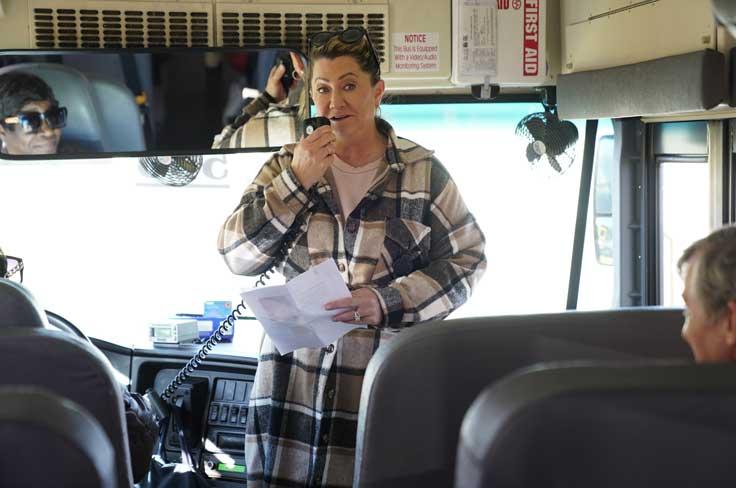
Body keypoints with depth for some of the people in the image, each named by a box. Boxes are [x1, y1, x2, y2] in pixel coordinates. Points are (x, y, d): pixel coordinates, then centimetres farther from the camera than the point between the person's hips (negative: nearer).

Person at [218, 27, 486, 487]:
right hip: (295, 377, 2)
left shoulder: (423, 171, 2)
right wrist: (298, 181, -9)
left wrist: (388, 302, -14)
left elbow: (466, 259, 1)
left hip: (387, 380, -2)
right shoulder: (288, 165, 9)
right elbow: (238, 256, 2)